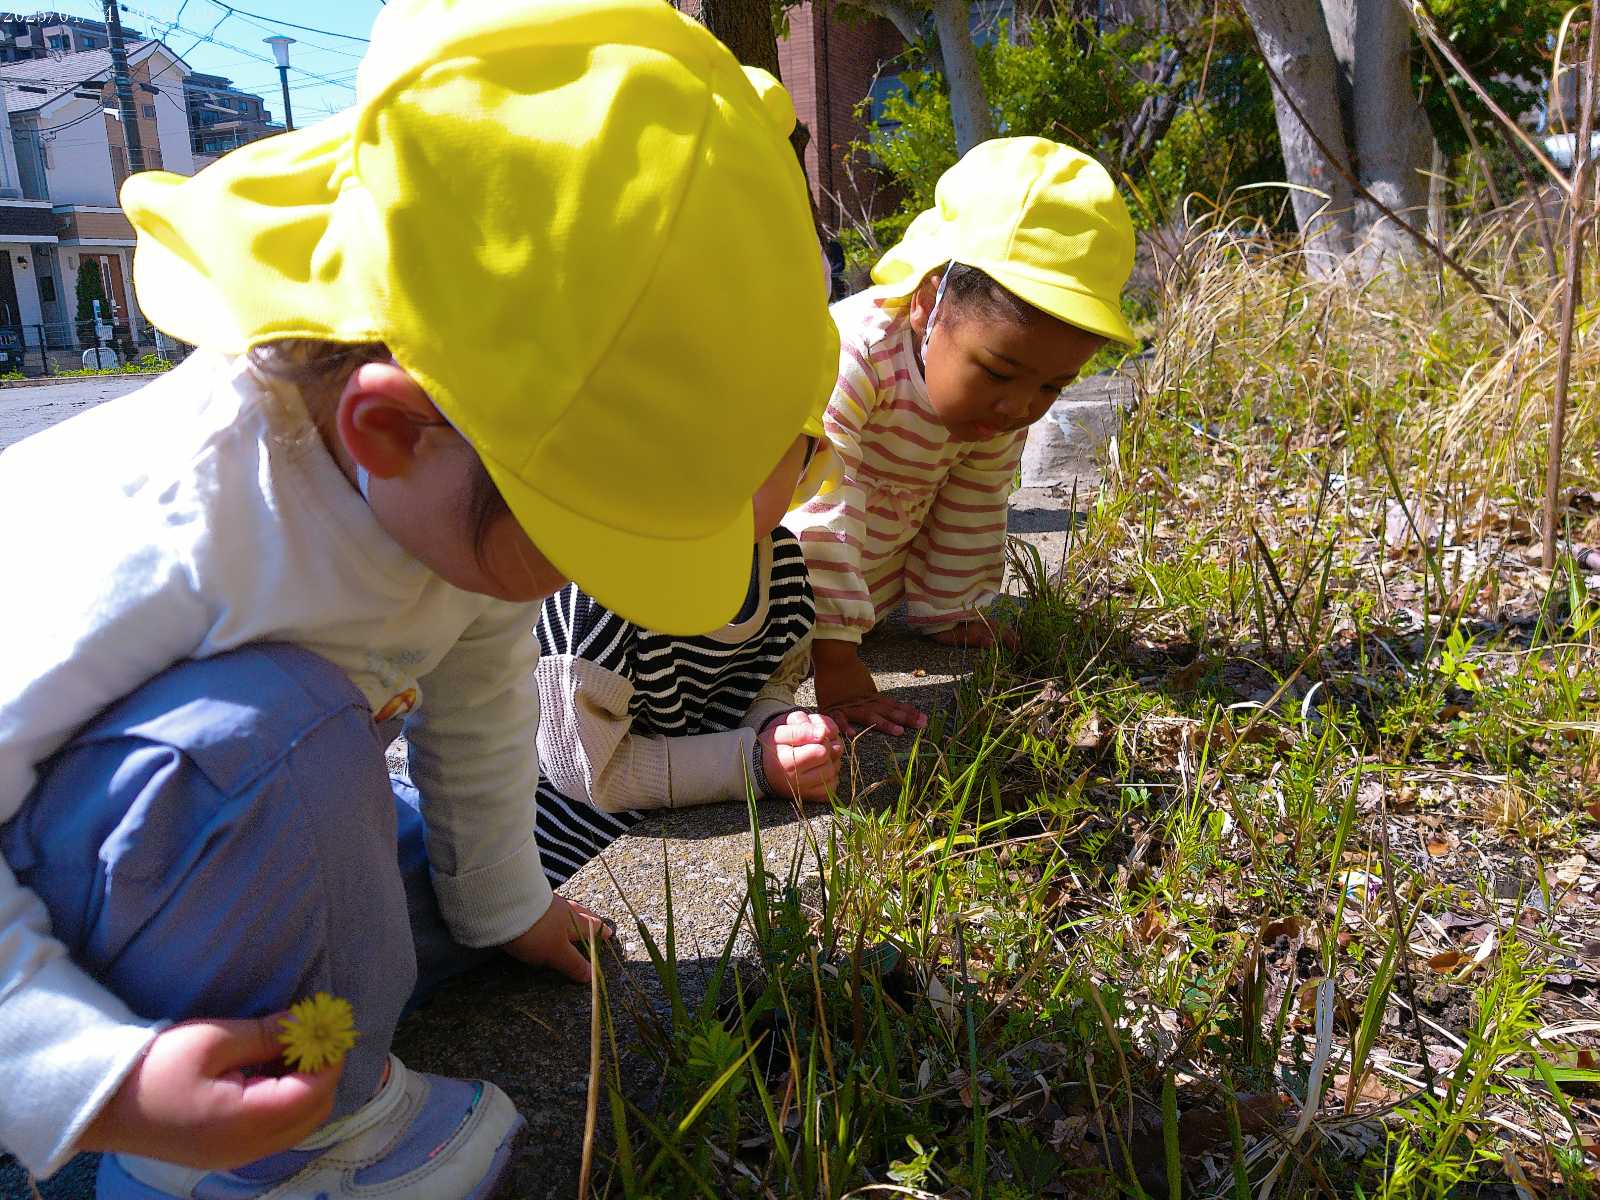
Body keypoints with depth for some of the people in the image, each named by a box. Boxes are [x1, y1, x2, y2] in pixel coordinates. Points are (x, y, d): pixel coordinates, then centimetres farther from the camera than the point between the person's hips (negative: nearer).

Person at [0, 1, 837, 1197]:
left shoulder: (464, 496, -14)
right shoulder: (167, 532, -39)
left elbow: (479, 706, 0)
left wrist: (505, 907, 14)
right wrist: (103, 1085, -39)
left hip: (224, 819, 8)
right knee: (268, 733, -37)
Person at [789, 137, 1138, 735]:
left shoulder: (1005, 414, -15)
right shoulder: (851, 356, -40)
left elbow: (971, 513, 1)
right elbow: (818, 512, -42)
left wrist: (945, 612, 8)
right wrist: (834, 660, -42)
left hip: (874, 565, 5)